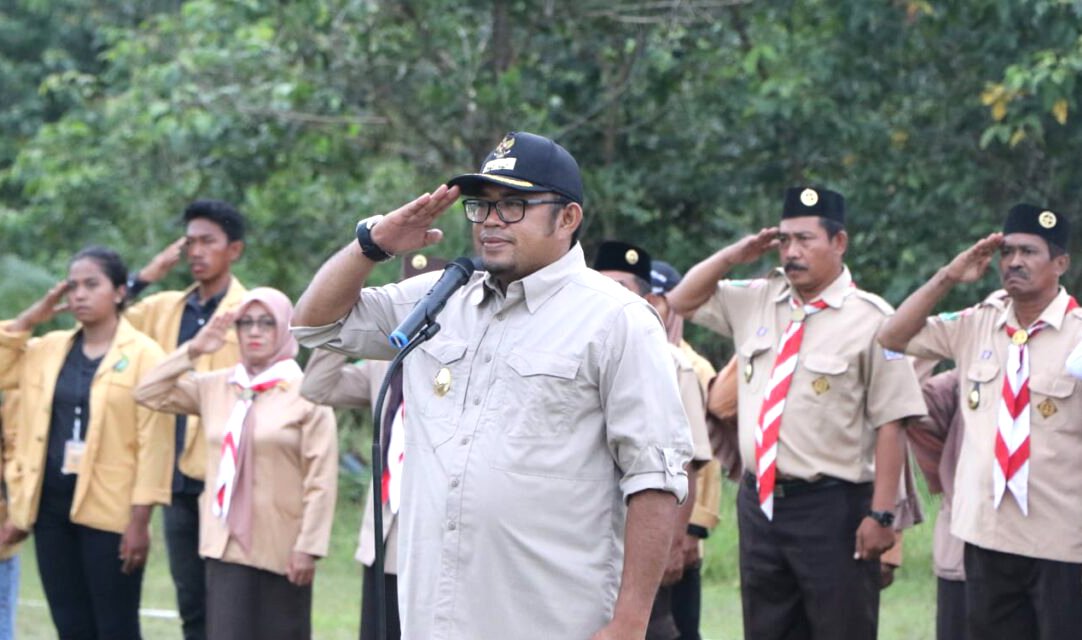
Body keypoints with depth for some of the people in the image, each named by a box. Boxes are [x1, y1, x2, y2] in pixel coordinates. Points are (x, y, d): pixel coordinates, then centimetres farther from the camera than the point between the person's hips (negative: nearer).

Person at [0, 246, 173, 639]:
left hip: (109, 511, -5)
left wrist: (141, 518, -15)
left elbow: (153, 441, -9)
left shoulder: (143, 354, -5)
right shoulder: (49, 349, 12)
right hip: (51, 505, 5)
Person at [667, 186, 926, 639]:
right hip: (759, 501, 6)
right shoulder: (756, 301, 9)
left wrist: (881, 515, -17)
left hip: (832, 507, -6)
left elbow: (891, 424, -13)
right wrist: (733, 256, 6)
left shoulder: (870, 318, -10)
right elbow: (681, 302, 22)